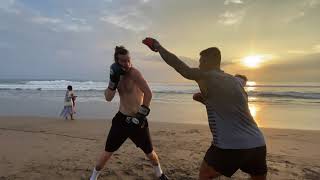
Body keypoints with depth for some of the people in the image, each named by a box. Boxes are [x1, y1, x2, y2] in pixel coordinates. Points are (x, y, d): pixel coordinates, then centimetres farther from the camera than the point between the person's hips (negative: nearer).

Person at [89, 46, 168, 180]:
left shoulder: (134, 73, -17)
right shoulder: (117, 75, 2)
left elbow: (148, 94, -27)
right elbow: (108, 98, -4)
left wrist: (142, 114, -23)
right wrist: (113, 81, -19)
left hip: (137, 120, -4)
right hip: (121, 119, 4)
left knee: (149, 152, 13)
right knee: (108, 151, 9)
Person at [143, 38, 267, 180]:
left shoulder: (205, 76, -5)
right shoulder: (235, 80, 14)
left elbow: (176, 64, 1)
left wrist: (157, 46, 13)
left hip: (230, 146, -6)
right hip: (258, 144, 7)